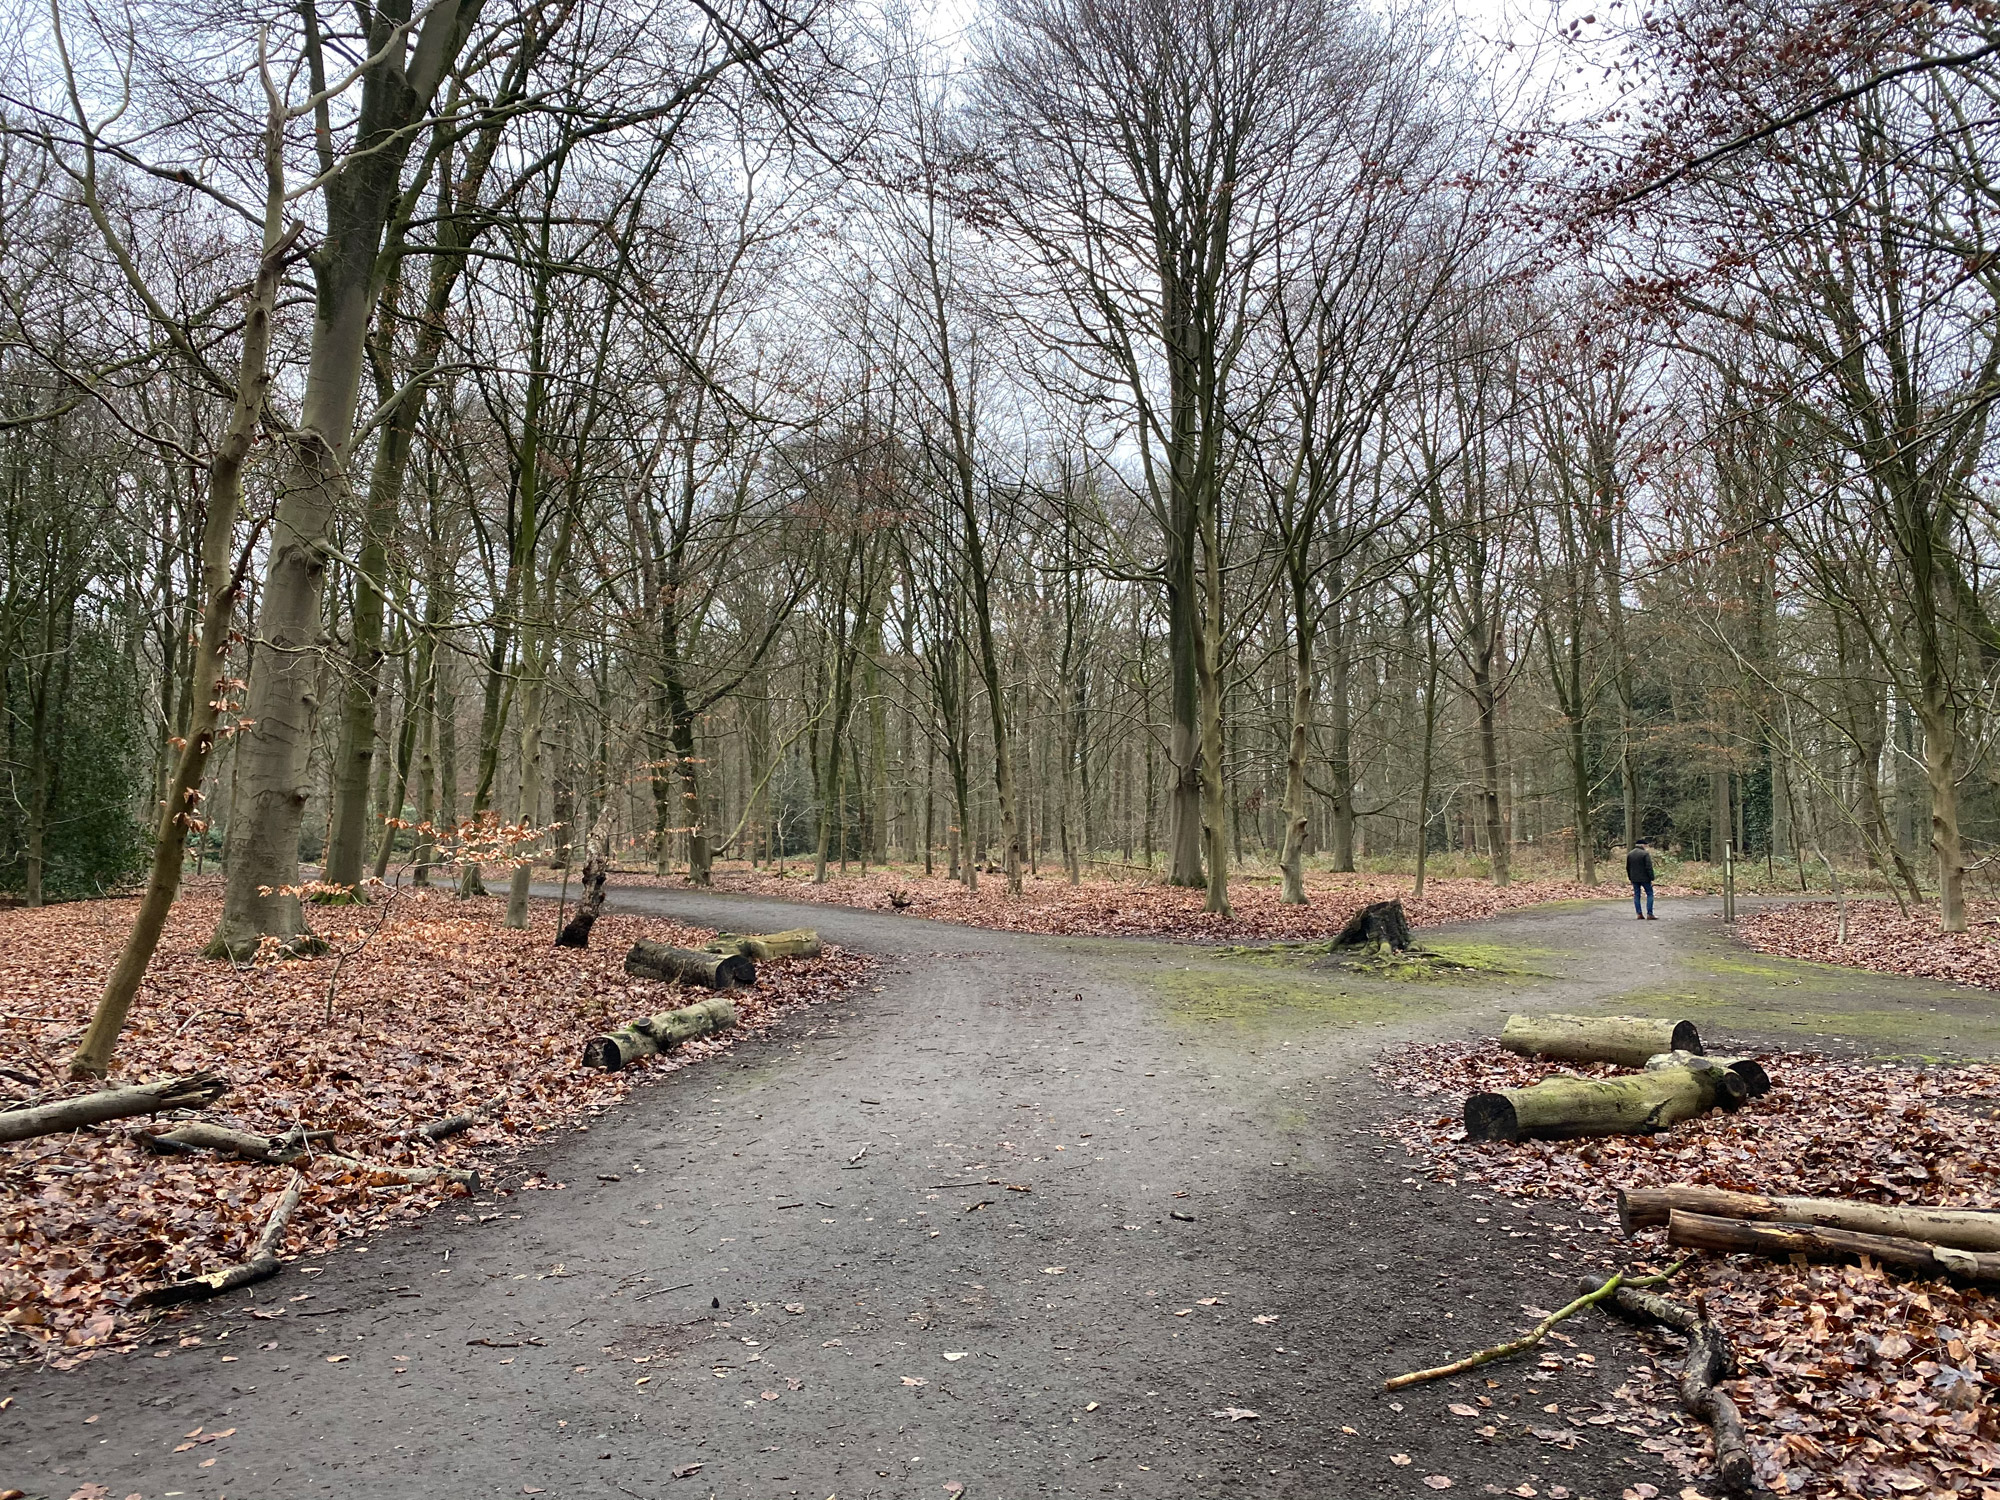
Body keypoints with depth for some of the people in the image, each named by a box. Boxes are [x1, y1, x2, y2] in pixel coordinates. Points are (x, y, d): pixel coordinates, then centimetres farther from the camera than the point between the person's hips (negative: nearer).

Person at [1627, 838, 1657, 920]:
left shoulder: (1629, 854, 9)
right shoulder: (1645, 853, -12)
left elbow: (1627, 868, 14)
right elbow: (1649, 867, -15)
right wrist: (1651, 878, -11)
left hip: (1634, 879, 6)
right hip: (1644, 878, -6)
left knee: (1636, 895, 9)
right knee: (1650, 894, 3)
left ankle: (1639, 914, 7)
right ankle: (1649, 914, -4)